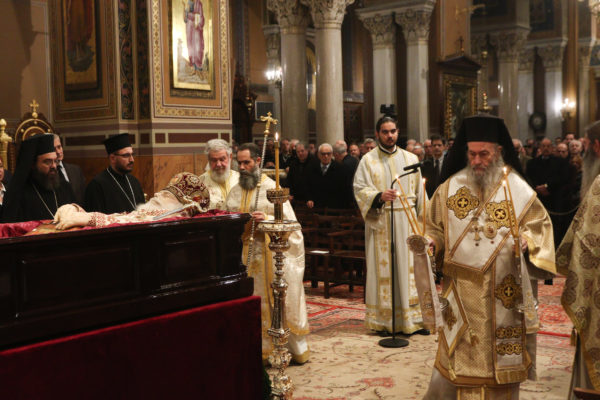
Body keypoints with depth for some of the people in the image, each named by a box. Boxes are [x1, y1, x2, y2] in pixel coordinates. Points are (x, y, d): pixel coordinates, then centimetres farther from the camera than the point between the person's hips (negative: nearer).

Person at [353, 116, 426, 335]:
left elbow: (419, 192, 12)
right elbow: (360, 189, -8)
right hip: (380, 222, -3)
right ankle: (384, 320, 8)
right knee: (383, 269, 1)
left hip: (407, 221, 3)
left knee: (410, 268, 3)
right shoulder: (368, 160, 2)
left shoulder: (410, 158, 11)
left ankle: (413, 317, 10)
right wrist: (379, 196, -26)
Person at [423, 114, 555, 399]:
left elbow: (539, 223, 4)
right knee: (458, 358, 7)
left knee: (501, 364, 10)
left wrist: (527, 240, -16)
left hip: (502, 296, 0)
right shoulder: (451, 187, 2)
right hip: (461, 293, 1)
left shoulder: (518, 189, -1)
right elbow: (436, 226, 8)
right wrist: (429, 241, -13)